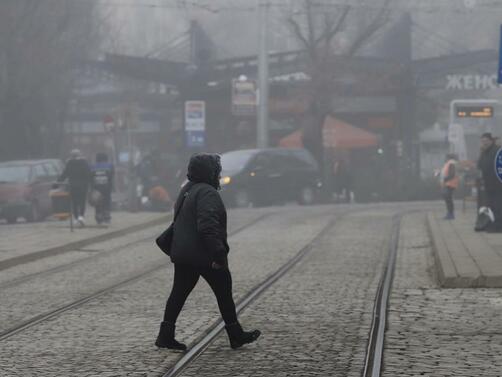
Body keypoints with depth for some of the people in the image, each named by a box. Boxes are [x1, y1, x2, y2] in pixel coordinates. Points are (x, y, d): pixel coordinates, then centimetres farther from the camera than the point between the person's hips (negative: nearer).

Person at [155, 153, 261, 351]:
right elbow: (207, 226, -27)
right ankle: (236, 335, 14)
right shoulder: (207, 193, -17)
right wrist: (219, 254, -27)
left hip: (181, 253, 9)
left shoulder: (187, 190, 15)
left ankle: (166, 335, 4)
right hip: (204, 254, -9)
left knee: (179, 292, 9)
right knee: (224, 292, 5)